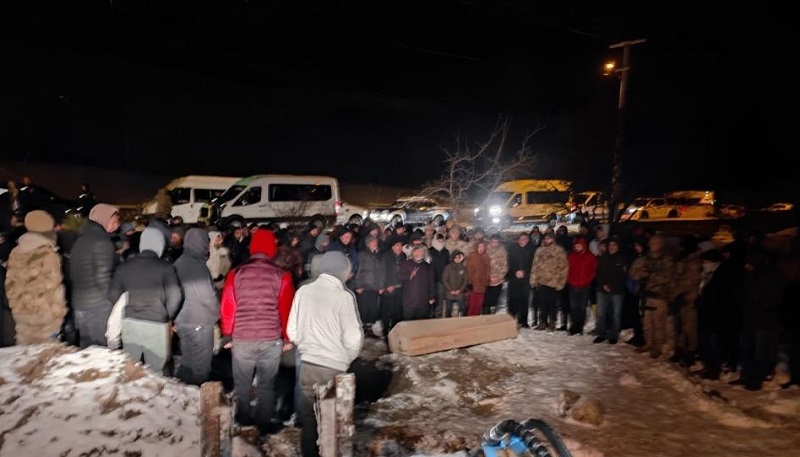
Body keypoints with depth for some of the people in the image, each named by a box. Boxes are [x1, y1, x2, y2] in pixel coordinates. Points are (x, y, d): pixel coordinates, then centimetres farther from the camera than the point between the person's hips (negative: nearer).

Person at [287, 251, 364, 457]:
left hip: (307, 364, 4)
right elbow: (353, 339, -14)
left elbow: (292, 331, 2)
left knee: (309, 418, 19)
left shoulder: (303, 291, -3)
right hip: (334, 368, -4)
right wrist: (347, 358, 6)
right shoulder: (344, 296, -15)